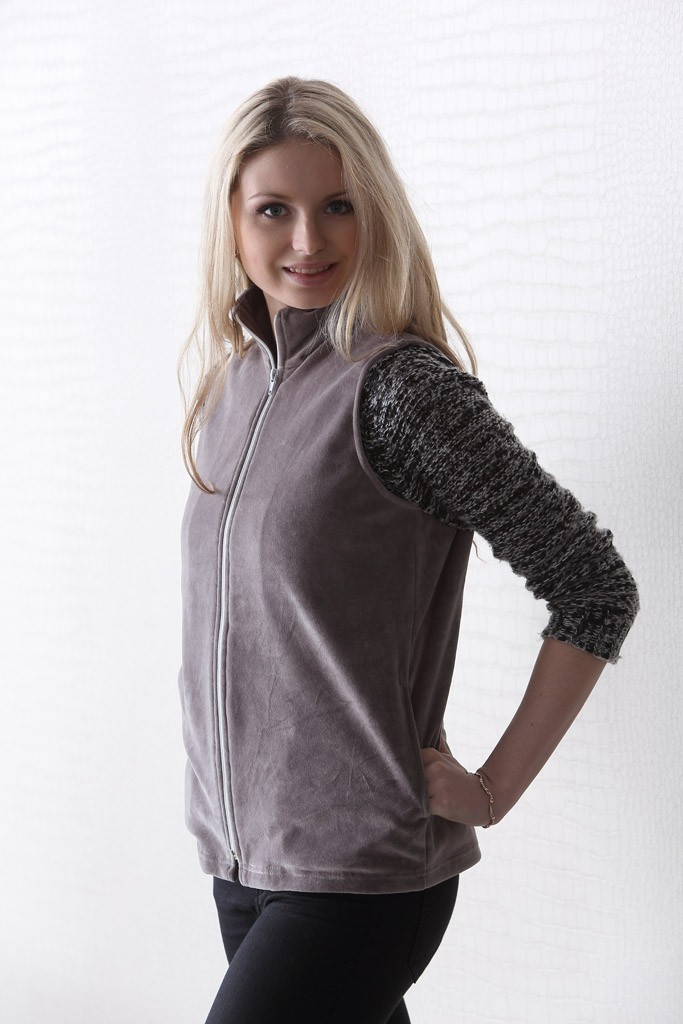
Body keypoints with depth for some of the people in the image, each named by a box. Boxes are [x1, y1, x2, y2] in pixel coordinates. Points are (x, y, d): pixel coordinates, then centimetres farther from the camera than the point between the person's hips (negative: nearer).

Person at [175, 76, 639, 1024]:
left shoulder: (401, 386, -15)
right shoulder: (233, 381, 7)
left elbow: (596, 590, -15)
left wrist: (492, 791, -11)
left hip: (361, 873, -6)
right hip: (239, 849, 7)